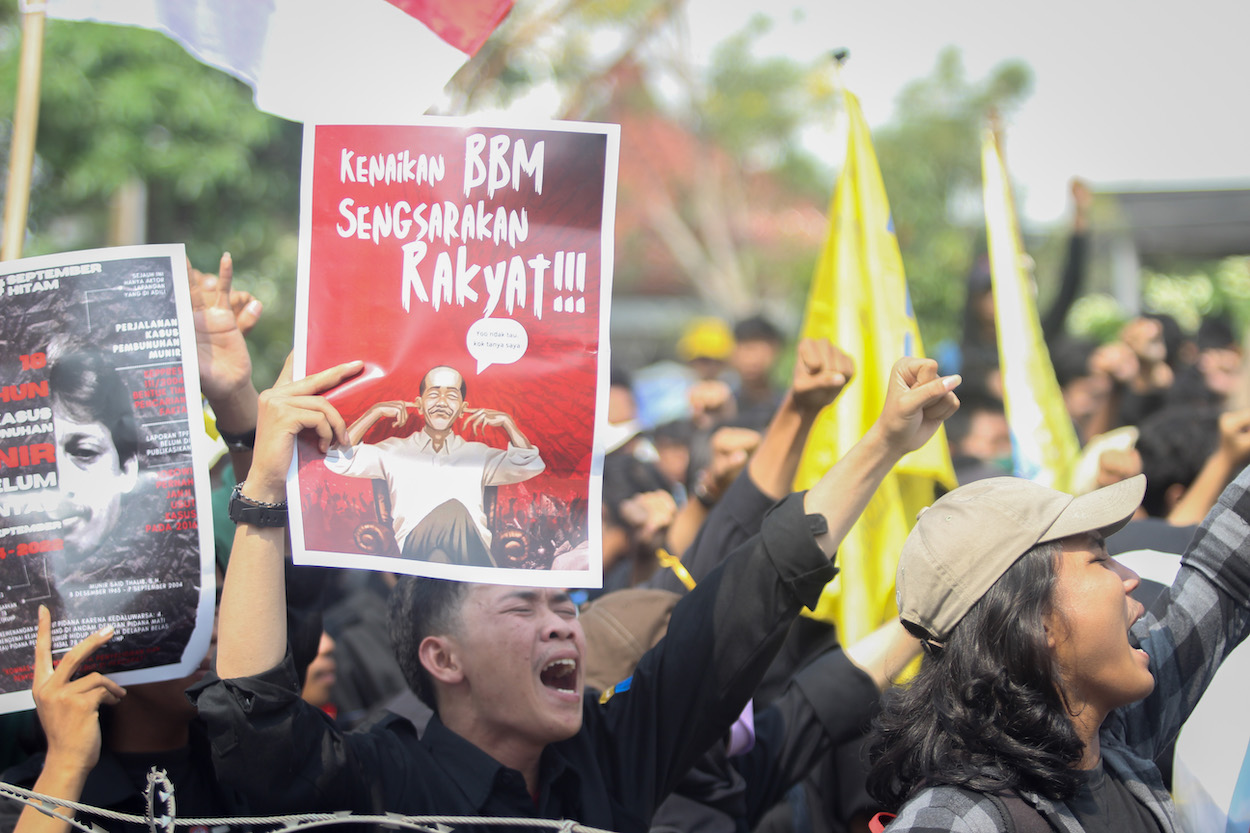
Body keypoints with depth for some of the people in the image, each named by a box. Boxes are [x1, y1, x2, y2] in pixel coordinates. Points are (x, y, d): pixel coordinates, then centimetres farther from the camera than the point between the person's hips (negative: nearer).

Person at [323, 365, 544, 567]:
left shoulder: (477, 454, 29)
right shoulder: (395, 450, 25)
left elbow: (531, 465, 18)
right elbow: (338, 460, 12)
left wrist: (506, 422, 9)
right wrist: (376, 412, 10)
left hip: (470, 550, 2)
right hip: (414, 549, -1)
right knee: (453, 509, -36)